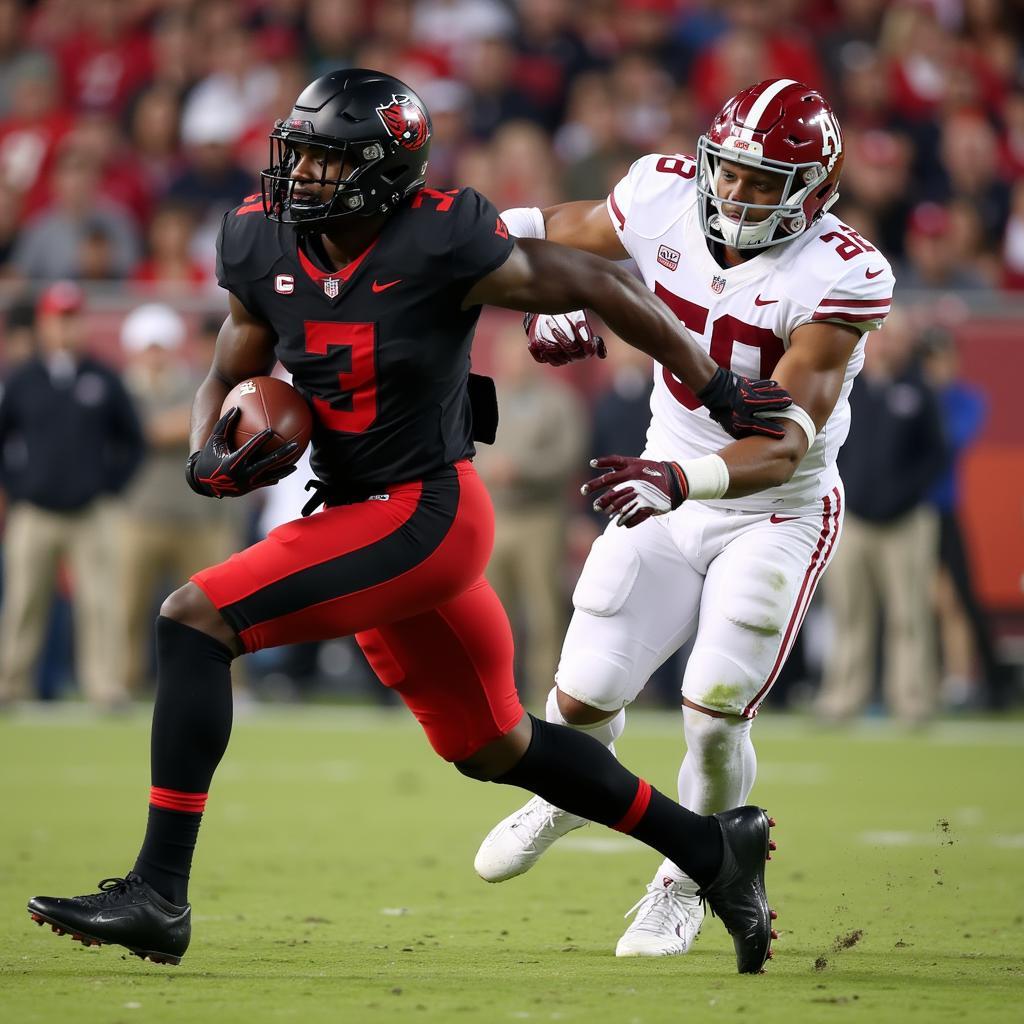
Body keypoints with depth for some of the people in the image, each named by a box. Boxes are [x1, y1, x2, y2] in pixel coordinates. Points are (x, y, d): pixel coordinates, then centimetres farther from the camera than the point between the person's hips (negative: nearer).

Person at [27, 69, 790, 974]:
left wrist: (714, 385, 2)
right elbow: (228, 379, 16)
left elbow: (597, 287, -7)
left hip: (427, 516, -8)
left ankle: (158, 892, -19)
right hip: (356, 517, 8)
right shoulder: (266, 247, 1)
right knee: (492, 748, 20)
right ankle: (713, 848, 35)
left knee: (197, 620, -19)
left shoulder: (440, 246, -18)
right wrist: (209, 460, -6)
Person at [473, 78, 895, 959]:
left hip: (777, 512, -4)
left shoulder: (839, 279, -25)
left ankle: (683, 886, 16)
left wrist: (681, 480, -50)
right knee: (581, 702, 1)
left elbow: (787, 438, -34)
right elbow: (548, 231, 10)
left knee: (714, 715, -13)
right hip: (667, 497, 4)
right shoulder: (666, 198, -12)